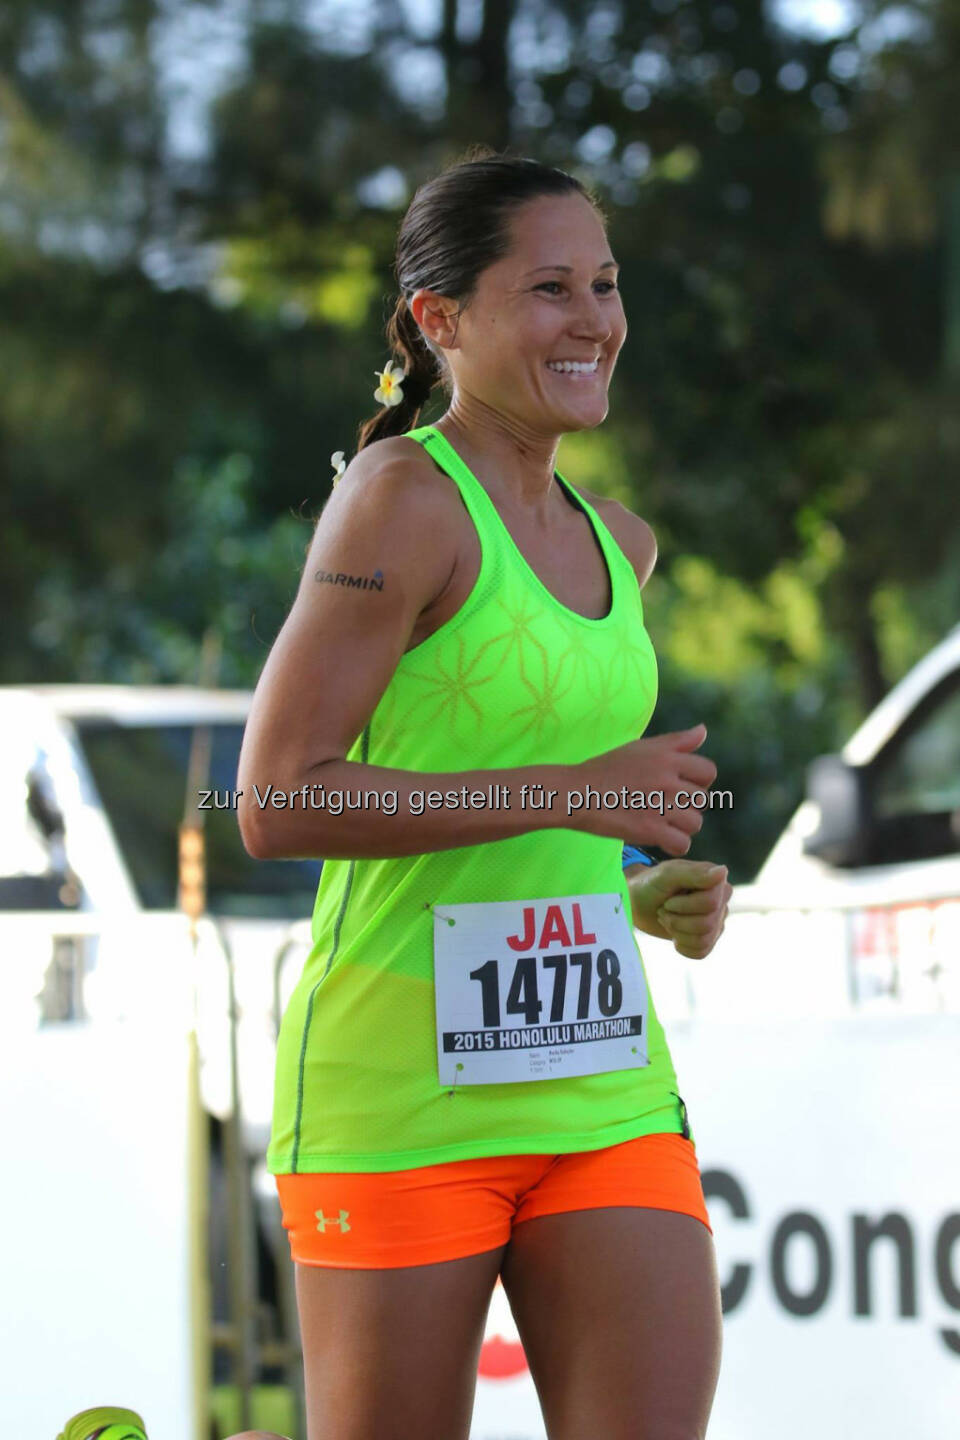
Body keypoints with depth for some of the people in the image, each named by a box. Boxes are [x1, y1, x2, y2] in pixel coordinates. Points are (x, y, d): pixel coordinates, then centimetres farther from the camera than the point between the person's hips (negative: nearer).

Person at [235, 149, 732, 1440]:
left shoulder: (615, 544, 14)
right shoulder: (402, 498, -9)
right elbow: (275, 802, -17)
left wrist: (649, 895, 10)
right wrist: (573, 792, -19)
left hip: (598, 1080, 6)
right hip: (398, 1082, -6)